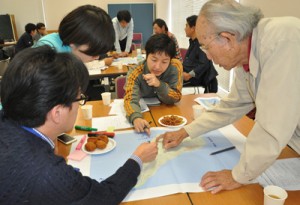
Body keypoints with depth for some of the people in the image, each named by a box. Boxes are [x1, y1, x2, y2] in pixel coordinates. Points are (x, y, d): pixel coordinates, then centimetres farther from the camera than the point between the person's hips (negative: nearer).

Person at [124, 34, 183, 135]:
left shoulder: (175, 67, -17)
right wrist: (136, 118, -55)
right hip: (143, 113, -1)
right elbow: (130, 99, -32)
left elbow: (175, 98, -14)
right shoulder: (135, 73, -22)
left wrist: (159, 85, -33)